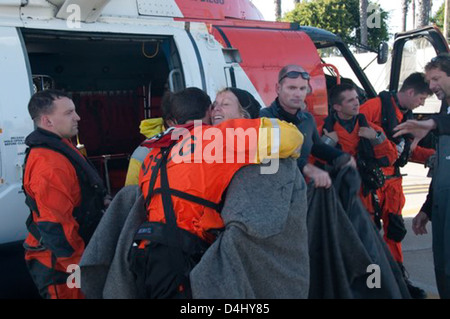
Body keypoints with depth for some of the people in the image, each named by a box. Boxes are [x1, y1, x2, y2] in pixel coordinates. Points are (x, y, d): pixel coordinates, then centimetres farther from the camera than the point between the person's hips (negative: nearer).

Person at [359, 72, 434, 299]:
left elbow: (407, 149, 18)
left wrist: (432, 155, 8)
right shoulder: (377, 105, -12)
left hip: (393, 178, 8)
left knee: (395, 227, 12)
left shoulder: (407, 115, 16)